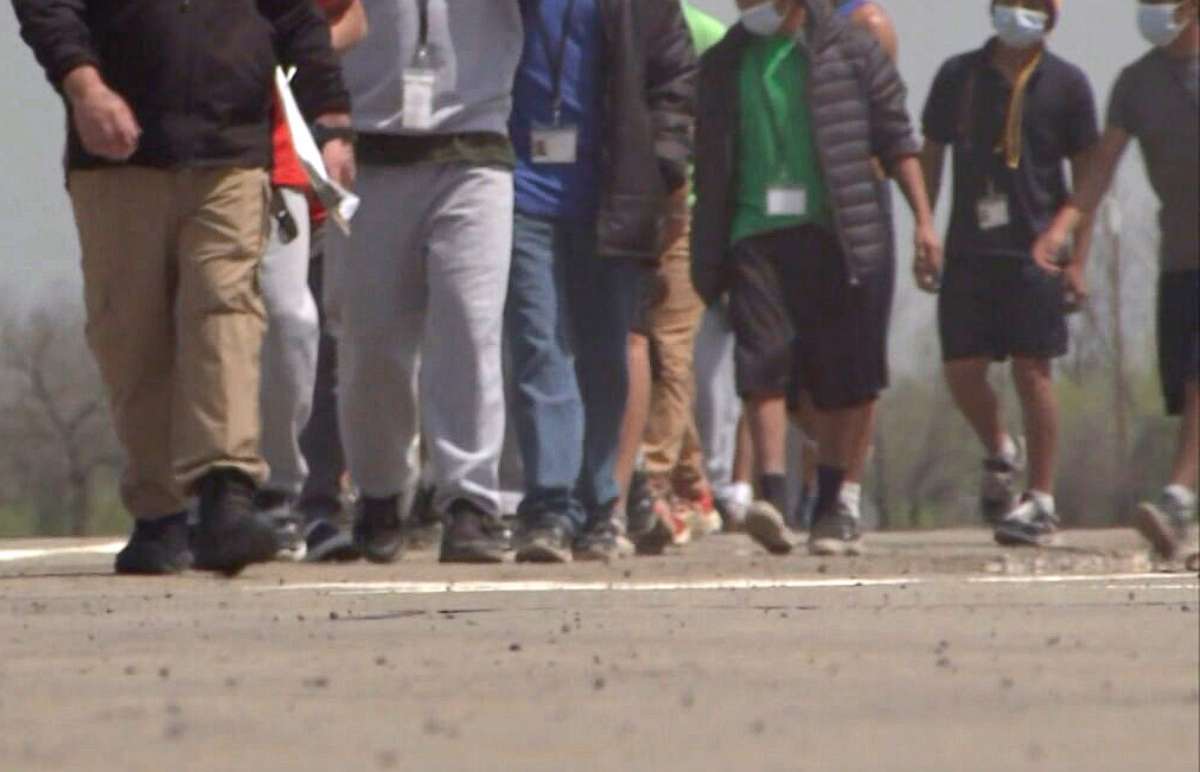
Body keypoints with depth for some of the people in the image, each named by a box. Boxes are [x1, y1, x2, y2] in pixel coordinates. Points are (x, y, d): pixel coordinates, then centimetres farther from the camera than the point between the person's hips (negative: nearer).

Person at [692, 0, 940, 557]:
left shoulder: (850, 51, 4)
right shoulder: (723, 66, 13)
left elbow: (895, 139, 6)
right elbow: (709, 164, 18)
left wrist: (923, 219, -2)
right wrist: (708, 254, 16)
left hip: (842, 234, -1)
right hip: (757, 233, 1)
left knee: (848, 377, 2)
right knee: (762, 357, -16)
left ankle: (830, 503, 15)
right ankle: (772, 494, -24)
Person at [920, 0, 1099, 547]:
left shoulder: (1066, 85, 2)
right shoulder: (958, 77, 7)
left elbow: (1086, 177, 4)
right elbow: (930, 158, 14)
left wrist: (1077, 260, -4)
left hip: (1036, 251, -2)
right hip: (969, 250, 2)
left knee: (1033, 372, -5)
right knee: (962, 371, -1)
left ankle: (1041, 501, 3)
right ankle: (999, 455, 28)